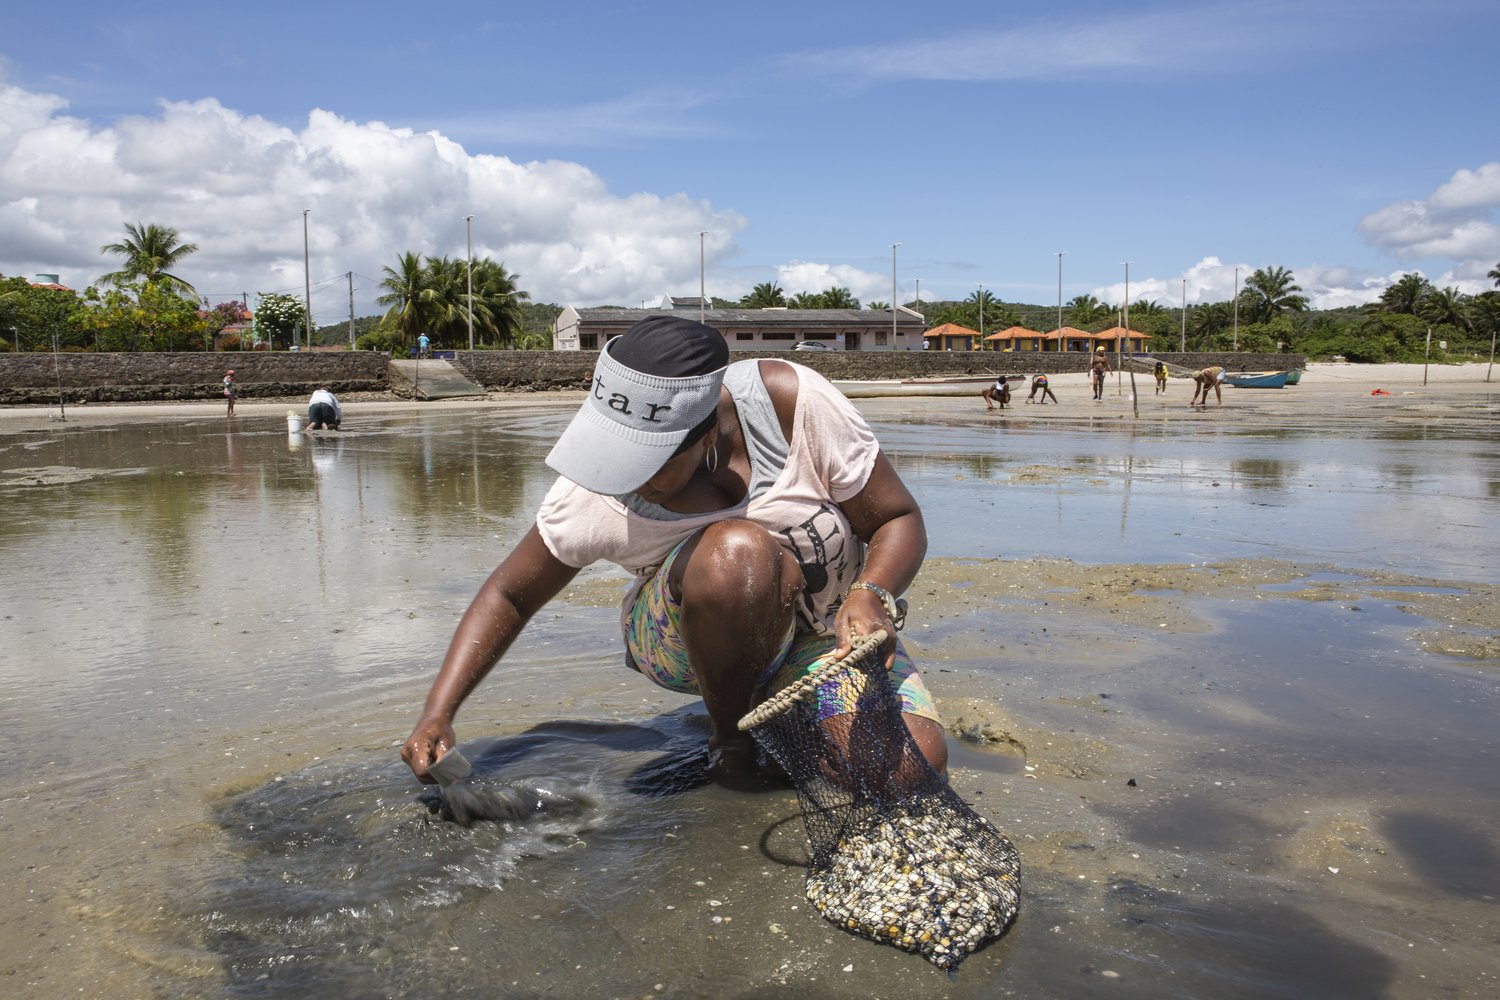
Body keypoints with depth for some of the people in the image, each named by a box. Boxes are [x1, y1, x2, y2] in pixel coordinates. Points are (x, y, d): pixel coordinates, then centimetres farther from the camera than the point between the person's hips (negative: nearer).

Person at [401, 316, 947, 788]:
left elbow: (899, 520, -15)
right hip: (685, 645, -1)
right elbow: (508, 595, -5)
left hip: (823, 634, 2)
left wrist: (872, 596, -35)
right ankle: (727, 737, -8)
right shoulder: (598, 492, -22)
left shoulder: (789, 399, -26)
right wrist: (437, 713, -15)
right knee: (738, 551, -37)